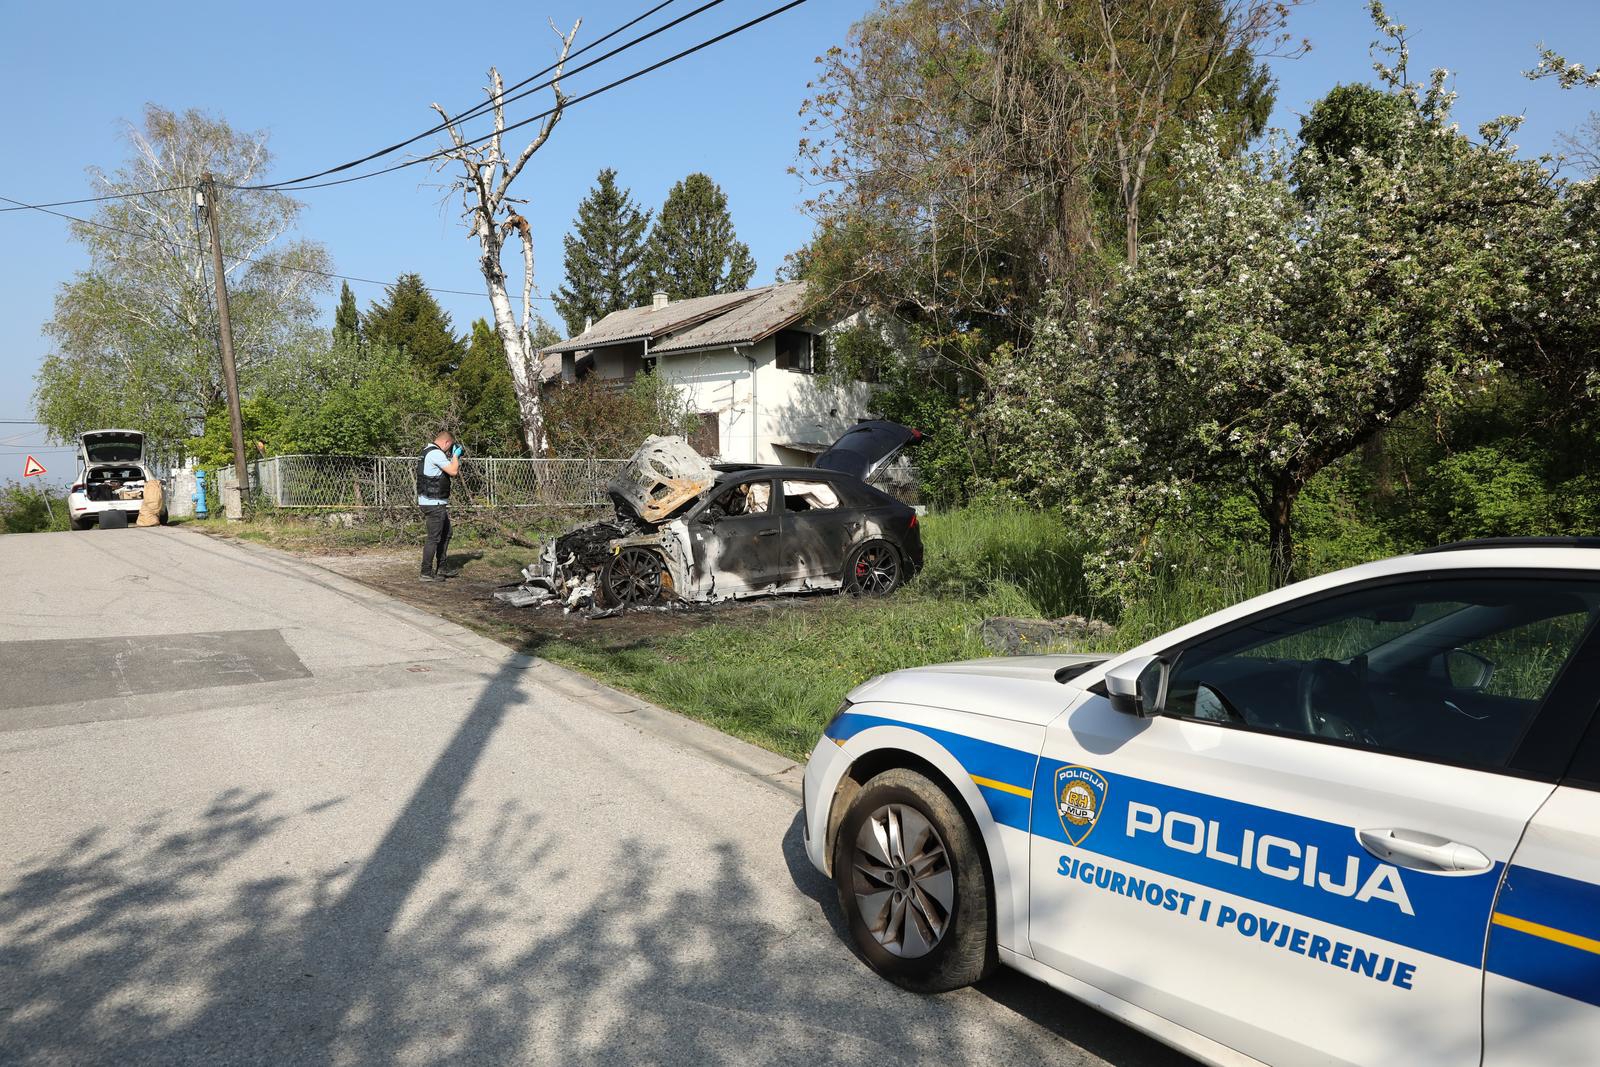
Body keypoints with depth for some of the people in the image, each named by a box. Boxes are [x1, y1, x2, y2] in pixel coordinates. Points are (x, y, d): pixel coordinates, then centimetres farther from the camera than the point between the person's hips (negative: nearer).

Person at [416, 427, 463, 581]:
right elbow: (453, 472, -20)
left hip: (437, 503, 11)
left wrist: (454, 458, 12)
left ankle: (440, 569, 25)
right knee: (434, 538, -6)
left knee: (446, 534, 18)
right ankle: (426, 573, -1)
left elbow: (451, 472, 22)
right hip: (433, 503, -11)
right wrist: (455, 455, -5)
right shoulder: (436, 453, -17)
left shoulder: (428, 451, 17)